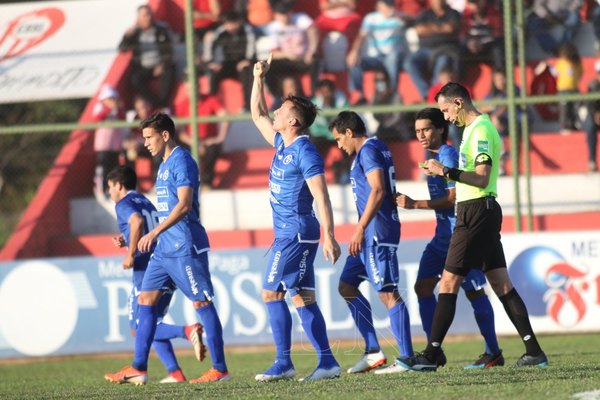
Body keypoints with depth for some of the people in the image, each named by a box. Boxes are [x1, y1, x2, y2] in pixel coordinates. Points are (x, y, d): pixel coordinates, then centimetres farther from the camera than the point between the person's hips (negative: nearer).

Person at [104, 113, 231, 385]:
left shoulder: (182, 161, -12)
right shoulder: (165, 164, 17)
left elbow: (184, 205, -22)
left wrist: (154, 233, -24)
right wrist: (156, 238, 23)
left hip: (184, 247, -10)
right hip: (164, 248, 10)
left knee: (202, 303, -6)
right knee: (146, 299, 7)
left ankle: (220, 369, -3)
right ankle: (138, 368, 8)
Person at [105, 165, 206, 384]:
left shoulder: (123, 204, -2)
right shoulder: (146, 202, 23)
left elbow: (137, 221, -23)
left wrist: (130, 254, -16)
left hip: (146, 270, -8)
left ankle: (187, 331, -27)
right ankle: (175, 372, 2)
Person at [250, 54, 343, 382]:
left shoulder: (304, 151, -14)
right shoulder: (282, 144, 12)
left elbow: (321, 196, -19)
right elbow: (257, 115, 27)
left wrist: (329, 236, -24)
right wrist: (259, 80, 20)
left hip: (296, 234, -9)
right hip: (288, 233, 9)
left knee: (271, 292, -10)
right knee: (303, 298, 6)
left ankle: (283, 363, -9)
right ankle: (327, 362, 4)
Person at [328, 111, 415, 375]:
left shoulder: (368, 151, -11)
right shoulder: (377, 148, 19)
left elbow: (378, 191, -22)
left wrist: (360, 229, -23)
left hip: (376, 233, -11)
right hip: (372, 235, 11)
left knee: (388, 293, -9)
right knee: (347, 286, 13)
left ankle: (406, 358, -9)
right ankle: (373, 350, 11)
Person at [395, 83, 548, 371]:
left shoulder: (480, 130, -14)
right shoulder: (476, 128, 18)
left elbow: (481, 178, -21)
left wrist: (445, 171, -20)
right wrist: (445, 174, 15)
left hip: (476, 213, -10)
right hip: (480, 211, 10)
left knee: (448, 283, -8)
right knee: (502, 285, 8)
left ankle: (431, 355, -8)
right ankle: (534, 351, 7)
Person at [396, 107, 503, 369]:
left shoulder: (448, 155, -14)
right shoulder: (431, 156, 15)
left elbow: (453, 198, -21)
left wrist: (416, 205, -23)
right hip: (443, 235, 10)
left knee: (474, 291, -5)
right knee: (423, 286, 2)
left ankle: (493, 353, 3)